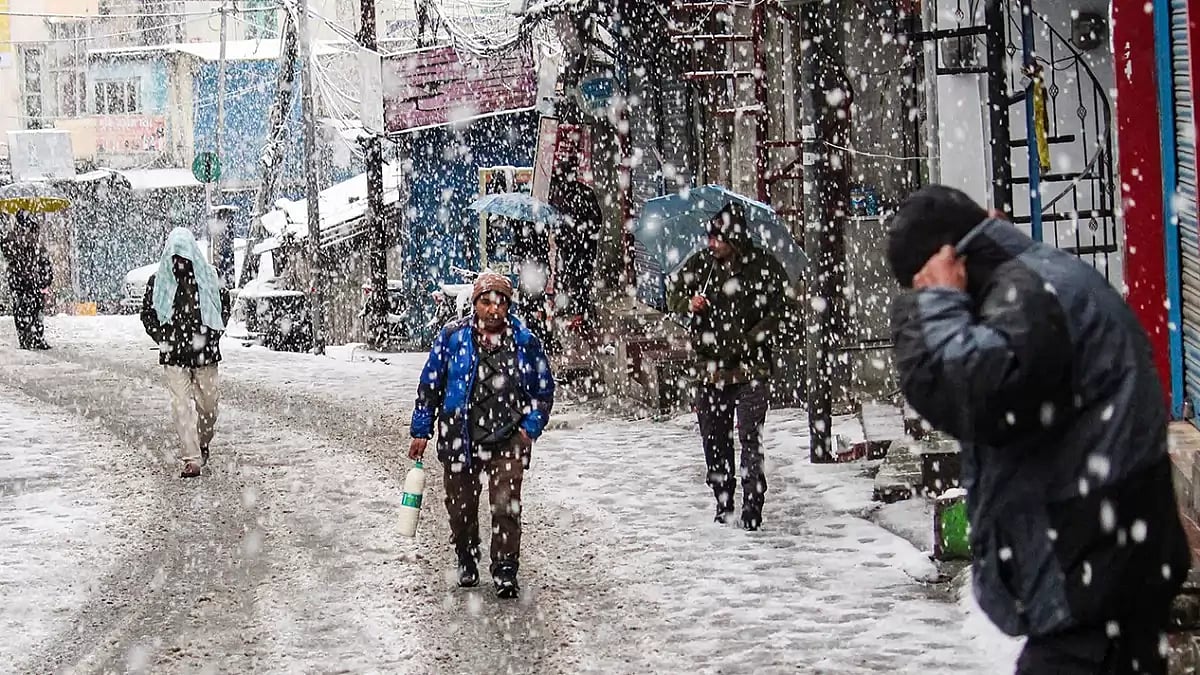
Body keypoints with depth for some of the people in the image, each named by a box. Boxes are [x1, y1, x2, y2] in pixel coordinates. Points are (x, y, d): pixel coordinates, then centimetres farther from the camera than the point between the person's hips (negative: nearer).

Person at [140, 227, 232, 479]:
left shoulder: (208, 278, 1)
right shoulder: (158, 282, 2)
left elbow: (224, 306, 7)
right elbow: (147, 314, 10)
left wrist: (208, 335, -4)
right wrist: (161, 339, -4)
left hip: (204, 353, 1)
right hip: (173, 353, -1)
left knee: (208, 403, 7)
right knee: (181, 404, -9)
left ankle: (203, 445, 33)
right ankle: (191, 459, -10)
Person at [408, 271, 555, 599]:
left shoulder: (525, 341, 0)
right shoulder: (452, 336, -3)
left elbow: (544, 389, 11)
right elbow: (430, 384, 5)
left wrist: (531, 426, -2)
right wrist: (421, 431, 4)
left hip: (507, 440, -1)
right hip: (459, 436, 1)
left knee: (506, 507, -11)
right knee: (461, 506, 12)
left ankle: (505, 570, -2)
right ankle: (466, 560, 35)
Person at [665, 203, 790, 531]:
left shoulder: (763, 266, -4)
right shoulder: (700, 263, 7)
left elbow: (776, 310, -4)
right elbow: (673, 292, 15)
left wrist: (747, 342, -15)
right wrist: (688, 303, -9)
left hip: (750, 367, -4)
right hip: (710, 367, 4)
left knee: (750, 436, -10)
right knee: (713, 437, 9)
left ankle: (752, 506, -8)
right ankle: (723, 503, 21)